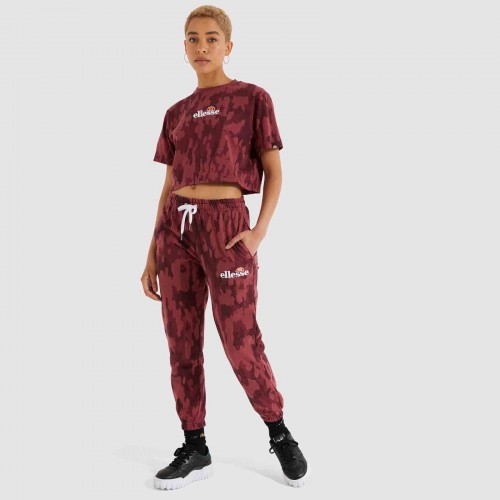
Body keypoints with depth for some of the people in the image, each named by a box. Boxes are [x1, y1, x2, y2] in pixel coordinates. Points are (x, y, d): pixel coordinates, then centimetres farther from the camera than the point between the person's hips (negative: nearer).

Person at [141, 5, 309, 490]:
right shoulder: (177, 113, 14)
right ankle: (195, 449, 16)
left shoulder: (252, 98, 2)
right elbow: (169, 187, 15)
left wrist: (259, 231, -13)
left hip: (226, 226, -5)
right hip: (175, 227, 5)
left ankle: (279, 435, 18)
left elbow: (274, 172, 0)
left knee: (242, 345, -3)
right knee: (182, 343, 5)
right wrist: (152, 254, 12)